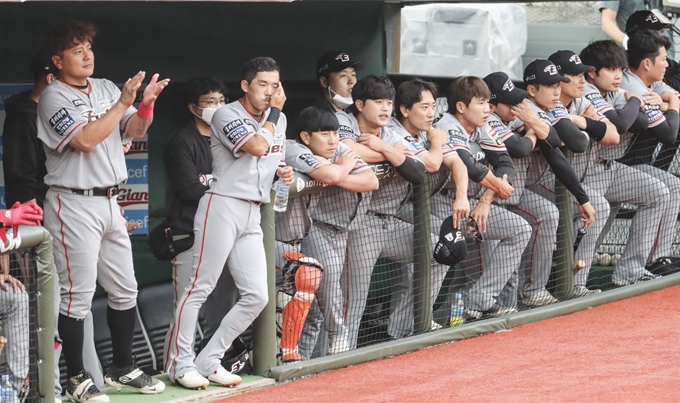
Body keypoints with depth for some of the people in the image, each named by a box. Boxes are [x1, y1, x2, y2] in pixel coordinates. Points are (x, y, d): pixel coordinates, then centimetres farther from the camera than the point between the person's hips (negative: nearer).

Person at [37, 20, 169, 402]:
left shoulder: (106, 88, 12)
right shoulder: (54, 98, -9)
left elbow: (136, 130, 8)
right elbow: (86, 141, -20)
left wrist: (146, 102, -12)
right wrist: (123, 103, -21)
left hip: (110, 202, 7)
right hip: (74, 204, -7)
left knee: (125, 289, 12)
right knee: (78, 293, -6)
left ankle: (123, 368, 23)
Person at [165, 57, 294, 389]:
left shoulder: (278, 121, 15)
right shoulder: (227, 115, -8)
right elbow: (259, 147, -21)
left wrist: (283, 172, 7)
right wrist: (274, 111, -9)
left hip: (253, 214, 8)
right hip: (222, 208, -8)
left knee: (256, 296, 1)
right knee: (200, 288, -7)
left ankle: (209, 361, 8)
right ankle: (181, 363, -1)